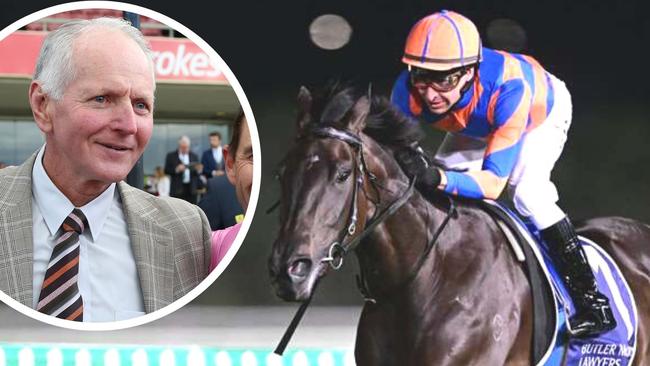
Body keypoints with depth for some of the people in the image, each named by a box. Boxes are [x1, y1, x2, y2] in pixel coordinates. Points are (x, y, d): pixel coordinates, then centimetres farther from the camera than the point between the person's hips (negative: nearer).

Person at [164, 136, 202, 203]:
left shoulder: (194, 156, 12)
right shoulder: (171, 156, 3)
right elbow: (166, 171, -2)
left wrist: (198, 170, -11)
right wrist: (176, 169, -18)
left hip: (191, 190, 3)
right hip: (177, 189, -3)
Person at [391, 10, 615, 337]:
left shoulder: (508, 90, -47)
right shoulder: (409, 90, -37)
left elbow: (494, 182, -47)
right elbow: (392, 148, -29)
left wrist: (439, 178, -66)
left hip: (544, 109, -5)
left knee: (527, 193, -25)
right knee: (433, 192, -5)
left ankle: (591, 300, -15)